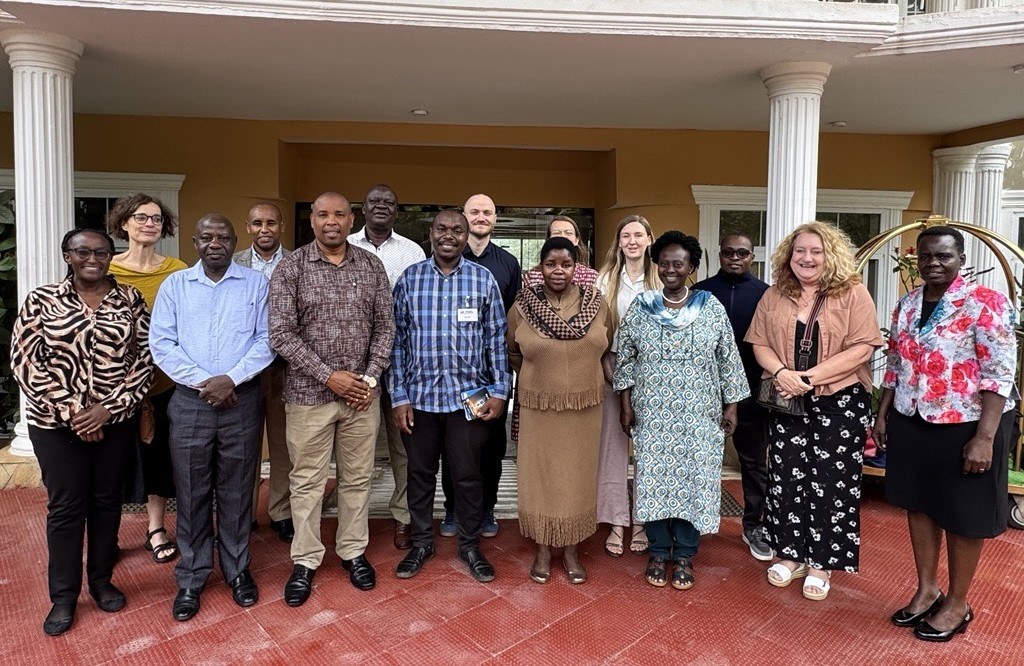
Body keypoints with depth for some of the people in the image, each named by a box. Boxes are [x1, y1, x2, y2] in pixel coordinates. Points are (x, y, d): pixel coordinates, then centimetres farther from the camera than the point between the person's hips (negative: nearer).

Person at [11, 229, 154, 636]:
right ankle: (63, 596, 24)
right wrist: (70, 409, -13)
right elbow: (24, 361, -6)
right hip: (56, 423, -1)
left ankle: (101, 580, 31)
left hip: (116, 420, 1)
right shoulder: (41, 300, -3)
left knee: (107, 501, 12)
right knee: (65, 506, 7)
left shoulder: (130, 299, 0)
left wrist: (108, 408, -12)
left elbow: (144, 358, -3)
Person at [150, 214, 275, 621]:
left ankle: (237, 570, 24)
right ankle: (191, 578, 22)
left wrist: (231, 378, -14)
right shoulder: (174, 285, 7)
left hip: (242, 400, -1)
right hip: (189, 401, 1)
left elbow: (266, 340, -3)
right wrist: (202, 381, -12)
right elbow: (161, 344, 0)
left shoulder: (256, 284, 3)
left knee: (236, 491, 8)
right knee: (191, 493, 7)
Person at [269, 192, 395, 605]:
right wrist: (329, 376, -14)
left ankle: (353, 551, 31)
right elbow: (280, 334, -10)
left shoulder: (372, 266, 4)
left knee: (357, 478, 13)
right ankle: (305, 561, 26)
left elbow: (385, 326, 4)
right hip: (309, 393, -2)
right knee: (307, 482, 9)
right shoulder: (291, 268, -4)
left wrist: (370, 377, -7)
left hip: (362, 393, 2)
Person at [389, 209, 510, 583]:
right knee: (420, 473, 14)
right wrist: (398, 396, -2)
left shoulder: (483, 279, 0)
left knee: (467, 475, 10)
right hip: (419, 395, 1)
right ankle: (421, 542, 33)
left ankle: (470, 545, 30)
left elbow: (496, 339, 3)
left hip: (468, 396, -1)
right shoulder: (409, 279, 2)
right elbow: (397, 339, 2)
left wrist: (499, 392, -2)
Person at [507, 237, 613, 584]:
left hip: (584, 406, 1)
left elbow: (606, 348, 12)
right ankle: (542, 548, 26)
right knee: (540, 475, 9)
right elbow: (512, 353, 9)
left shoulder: (597, 304, -3)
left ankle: (570, 548, 28)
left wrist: (583, 373, 12)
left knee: (577, 475, 11)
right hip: (539, 407, -1)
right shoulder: (522, 306, -6)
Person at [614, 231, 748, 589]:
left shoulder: (711, 308, -1)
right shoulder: (640, 307, 0)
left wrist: (731, 405, 1)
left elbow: (728, 360, 3)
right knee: (654, 478, 6)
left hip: (699, 415, 0)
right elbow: (625, 359, 2)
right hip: (652, 413, 0)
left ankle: (684, 555, 21)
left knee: (694, 479, 5)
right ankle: (658, 551, 22)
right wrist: (626, 406, -1)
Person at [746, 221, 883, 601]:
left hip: (840, 403, -3)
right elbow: (759, 344, 5)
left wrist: (809, 377, -19)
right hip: (786, 403, 3)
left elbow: (862, 348, -13)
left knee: (831, 483, 4)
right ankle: (790, 554, 25)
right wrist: (781, 373, -15)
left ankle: (822, 562, 20)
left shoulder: (853, 294, -5)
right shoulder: (774, 296, 7)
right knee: (786, 478, 8)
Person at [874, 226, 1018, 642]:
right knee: (919, 504, 15)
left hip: (965, 426, -6)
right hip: (911, 424, 6)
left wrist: (985, 437, -21)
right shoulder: (907, 305, 6)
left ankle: (957, 604, 26)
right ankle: (927, 589, 33)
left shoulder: (985, 303, -13)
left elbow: (999, 375, -17)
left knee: (962, 515, 8)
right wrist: (882, 414, 10)